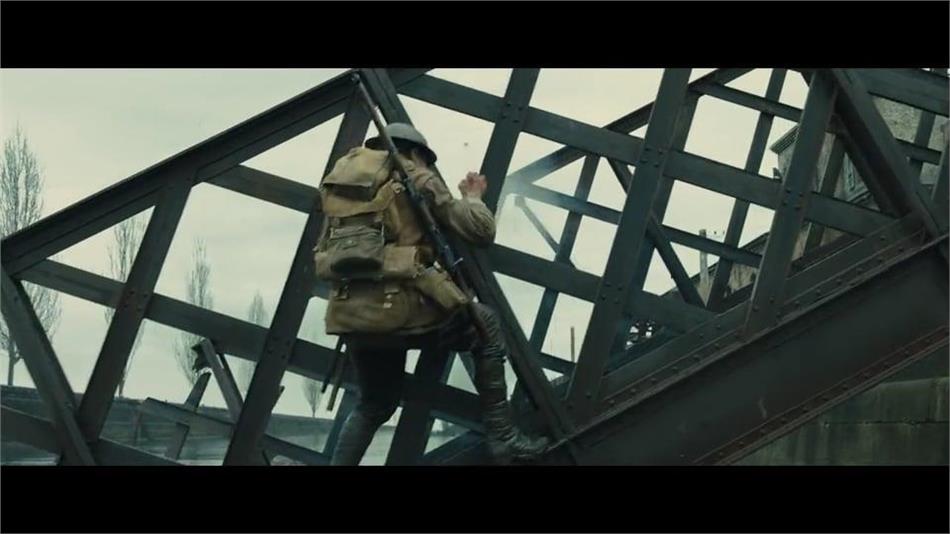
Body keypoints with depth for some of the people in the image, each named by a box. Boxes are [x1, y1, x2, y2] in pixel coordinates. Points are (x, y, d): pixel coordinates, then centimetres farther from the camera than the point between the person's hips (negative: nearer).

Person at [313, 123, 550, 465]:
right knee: (486, 326, 16)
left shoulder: (341, 178, 23)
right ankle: (502, 438, 11)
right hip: (397, 308, -6)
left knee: (374, 406, 26)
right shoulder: (417, 178, 6)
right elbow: (480, 231, 2)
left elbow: (323, 253, 25)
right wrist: (472, 198, 21)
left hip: (348, 315, 6)